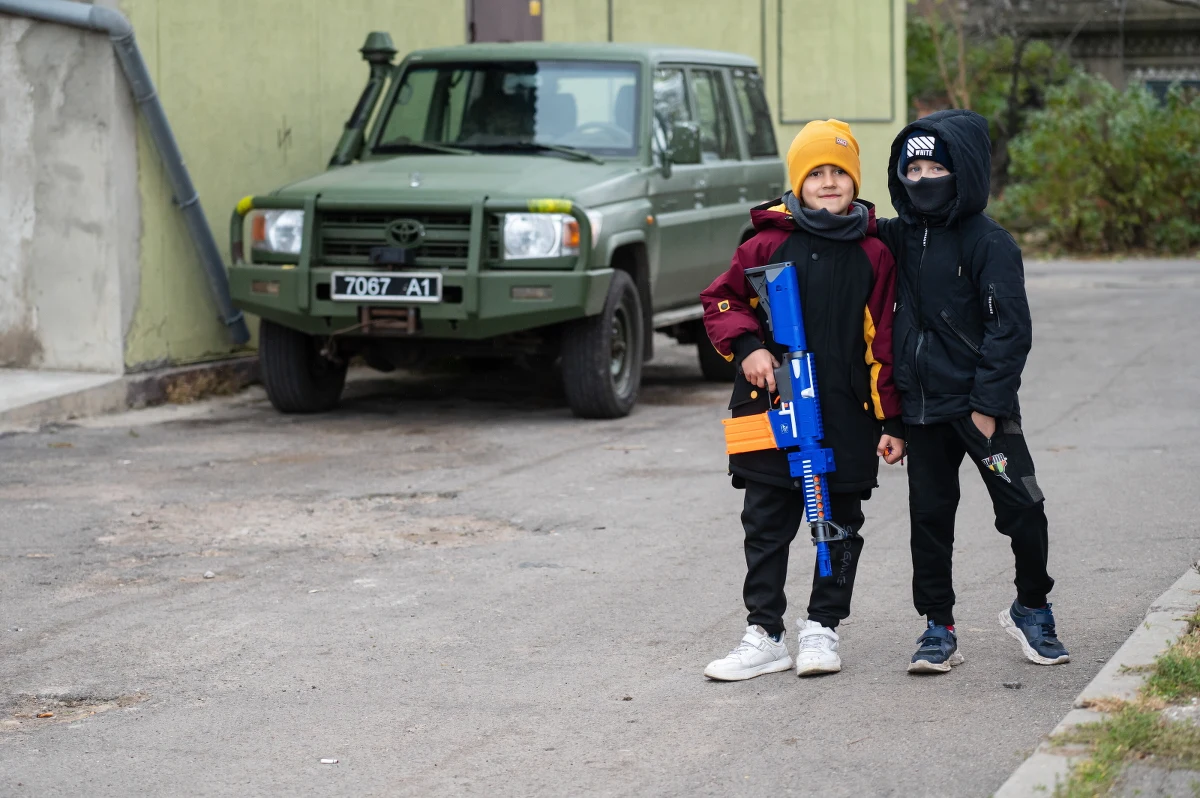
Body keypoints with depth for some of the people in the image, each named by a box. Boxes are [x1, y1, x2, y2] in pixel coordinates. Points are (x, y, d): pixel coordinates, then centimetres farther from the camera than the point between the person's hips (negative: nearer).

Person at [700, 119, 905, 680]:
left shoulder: (874, 253, 2)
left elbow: (886, 340, 4)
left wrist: (892, 420, 2)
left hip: (847, 415, 0)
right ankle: (764, 635, 12)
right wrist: (747, 347, -8)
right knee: (766, 526, 4)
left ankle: (822, 627, 22)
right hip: (773, 407, 0)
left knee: (841, 525, 9)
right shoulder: (769, 243, 0)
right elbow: (720, 301, 10)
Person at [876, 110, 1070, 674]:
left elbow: (1010, 329, -12)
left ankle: (1031, 609, 19)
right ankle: (937, 629, 16)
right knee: (929, 515, 7)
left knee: (1022, 509, -2)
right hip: (922, 407, 5)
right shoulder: (901, 237, 8)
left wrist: (988, 403, -16)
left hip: (980, 405, -5)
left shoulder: (990, 242, -9)